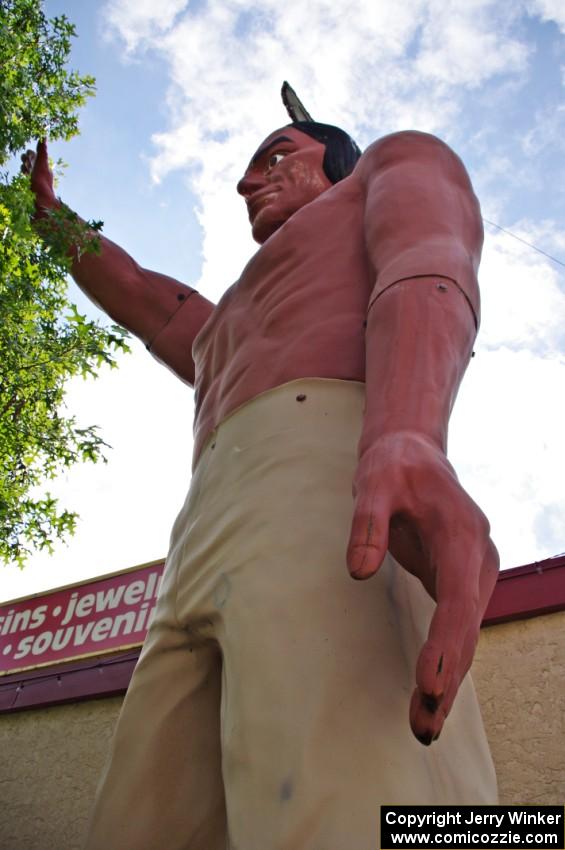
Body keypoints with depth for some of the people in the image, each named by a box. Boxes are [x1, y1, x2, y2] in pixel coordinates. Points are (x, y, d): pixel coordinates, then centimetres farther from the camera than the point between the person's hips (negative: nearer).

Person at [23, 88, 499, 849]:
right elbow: (136, 296, 46)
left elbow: (433, 281, 1)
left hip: (328, 486, -8)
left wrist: (405, 440, -24)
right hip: (212, 560, 9)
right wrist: (43, 205, 65)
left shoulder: (403, 163, 24)